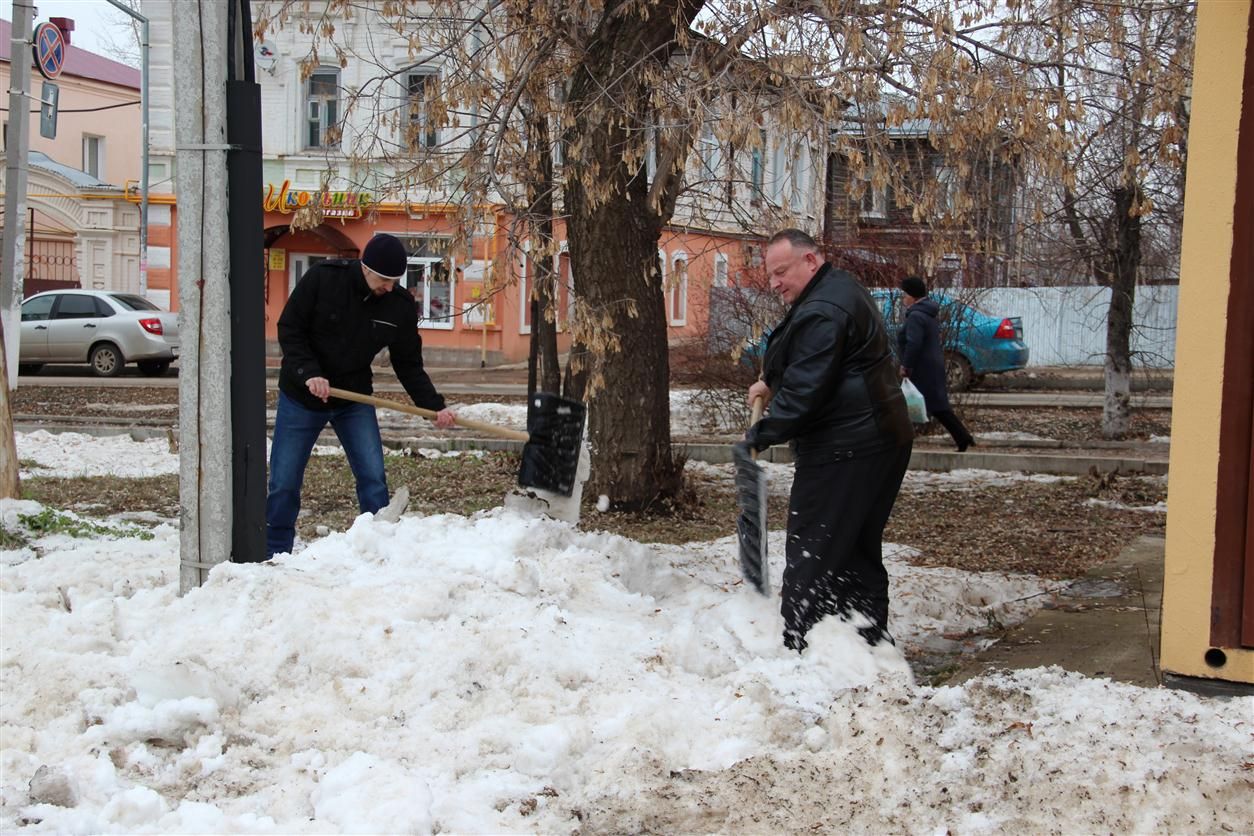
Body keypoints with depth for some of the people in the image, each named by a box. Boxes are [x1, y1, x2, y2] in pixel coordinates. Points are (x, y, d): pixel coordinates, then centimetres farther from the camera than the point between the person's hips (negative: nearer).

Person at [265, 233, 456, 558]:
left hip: (355, 398, 2)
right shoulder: (321, 278, -17)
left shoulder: (400, 305, -9)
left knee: (373, 477, -5)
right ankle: (274, 554, 18)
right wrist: (309, 373, -27)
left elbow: (409, 364, -2)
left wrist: (435, 406, -15)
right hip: (301, 396, -2)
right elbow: (289, 329, -13)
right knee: (284, 482, 2)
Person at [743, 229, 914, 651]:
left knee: (809, 557, -5)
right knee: (861, 552, 15)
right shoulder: (841, 289, 16)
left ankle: (797, 651, -2)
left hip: (843, 451, -11)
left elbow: (805, 391, -22)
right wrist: (772, 383, 22)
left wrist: (760, 435, -12)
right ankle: (873, 643, 21)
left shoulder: (822, 312, -19)